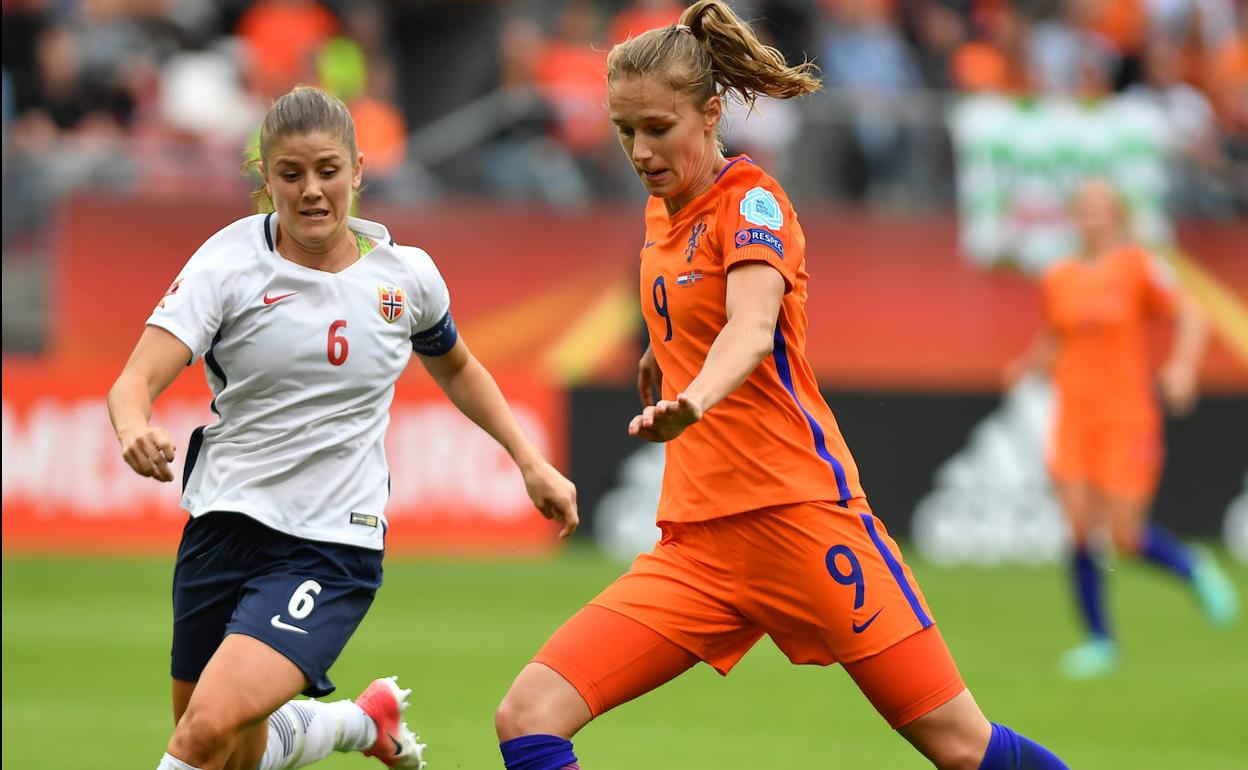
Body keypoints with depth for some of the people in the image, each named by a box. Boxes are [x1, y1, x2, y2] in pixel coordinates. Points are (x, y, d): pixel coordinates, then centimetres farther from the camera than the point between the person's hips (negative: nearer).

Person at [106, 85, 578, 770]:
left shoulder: (407, 275, 0)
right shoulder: (229, 264, -7)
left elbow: (455, 367, 22)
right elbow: (135, 382, -19)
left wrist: (531, 461, 16)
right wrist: (135, 430, -41)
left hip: (333, 541, -2)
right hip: (224, 525, 2)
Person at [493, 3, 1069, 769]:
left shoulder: (750, 198, -8)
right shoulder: (663, 211, 13)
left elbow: (752, 327, -30)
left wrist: (696, 398, -49)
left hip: (799, 518, -6)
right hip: (697, 544, 7)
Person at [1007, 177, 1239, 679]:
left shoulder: (1139, 269, -5)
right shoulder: (1058, 279, 7)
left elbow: (1188, 318, -6)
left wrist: (1182, 367, -23)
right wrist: (1027, 365, -1)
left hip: (1128, 416, -4)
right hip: (1074, 418, 4)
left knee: (1126, 536, -4)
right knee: (1079, 529, -7)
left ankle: (1196, 570, 27)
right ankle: (1099, 641, 5)